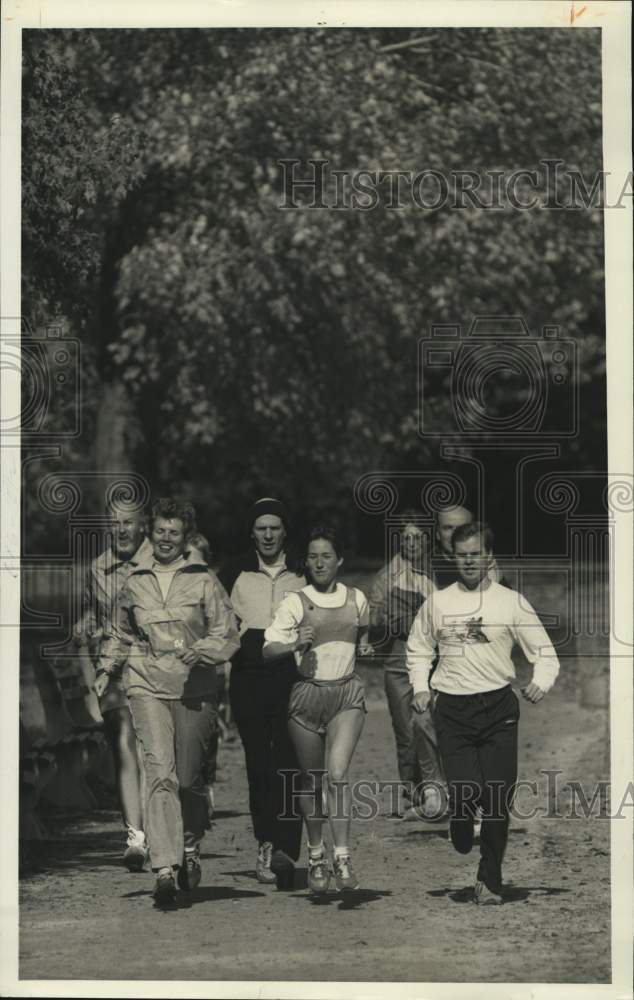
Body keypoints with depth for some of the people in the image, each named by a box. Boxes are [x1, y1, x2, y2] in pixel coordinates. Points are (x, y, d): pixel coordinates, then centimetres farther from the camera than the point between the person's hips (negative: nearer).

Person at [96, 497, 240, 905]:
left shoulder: (203, 581, 1)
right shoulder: (136, 581, 10)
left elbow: (228, 635, 0)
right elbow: (123, 634, 27)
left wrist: (199, 651, -17)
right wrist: (107, 669, 21)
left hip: (195, 689, -1)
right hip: (147, 686, 1)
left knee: (189, 777, 3)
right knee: (160, 771, -15)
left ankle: (191, 844, 32)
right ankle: (165, 867, -20)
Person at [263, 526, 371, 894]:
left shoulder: (357, 599, 5)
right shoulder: (295, 602, -4)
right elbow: (268, 650, -10)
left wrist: (364, 647, 8)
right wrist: (296, 644, -25)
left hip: (347, 693, 0)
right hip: (308, 693, 0)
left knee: (338, 773, -16)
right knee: (312, 780, 8)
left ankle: (343, 857, -13)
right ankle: (316, 856, 23)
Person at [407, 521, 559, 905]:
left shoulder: (511, 602, 3)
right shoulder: (438, 602, 7)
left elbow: (545, 652, 5)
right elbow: (419, 649, 19)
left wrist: (542, 682, -13)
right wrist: (420, 686, 4)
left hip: (498, 707, 0)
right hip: (453, 710, 0)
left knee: (497, 798, -1)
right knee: (465, 792, -9)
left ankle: (490, 880, 13)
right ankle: (460, 858, 23)